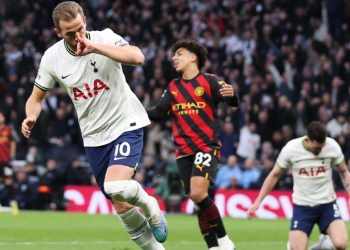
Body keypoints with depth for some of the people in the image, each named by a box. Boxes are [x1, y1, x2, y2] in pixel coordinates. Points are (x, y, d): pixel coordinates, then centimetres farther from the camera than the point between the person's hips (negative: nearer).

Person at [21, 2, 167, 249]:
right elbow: (36, 97, 6)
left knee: (116, 186, -27)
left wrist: (95, 47, -40)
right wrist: (31, 117, -16)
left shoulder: (104, 38, -15)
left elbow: (137, 57, -34)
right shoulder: (52, 57, -5)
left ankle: (150, 207, 4)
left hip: (126, 124, -4)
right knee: (121, 206, 4)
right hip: (94, 136, 4)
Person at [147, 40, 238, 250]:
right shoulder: (173, 87, 15)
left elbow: (233, 103, -13)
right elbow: (159, 113, 13)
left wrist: (231, 94, -36)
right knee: (199, 201, 4)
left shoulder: (209, 81, -3)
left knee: (197, 193, -24)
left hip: (207, 147, -6)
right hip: (184, 151, 6)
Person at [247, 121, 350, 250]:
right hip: (302, 206, -1)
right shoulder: (291, 149, -13)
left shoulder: (332, 146, -10)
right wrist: (258, 201, -1)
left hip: (327, 204, 1)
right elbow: (274, 175, 2)